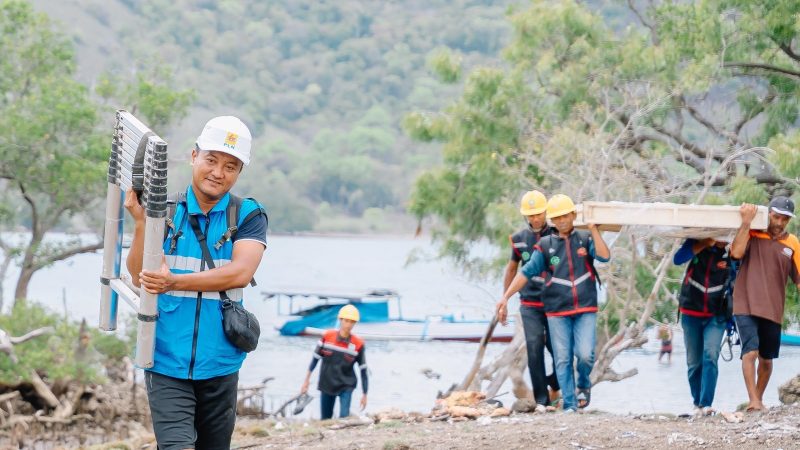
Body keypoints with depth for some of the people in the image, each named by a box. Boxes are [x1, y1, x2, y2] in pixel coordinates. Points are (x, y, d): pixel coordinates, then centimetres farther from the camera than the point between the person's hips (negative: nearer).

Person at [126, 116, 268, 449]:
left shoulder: (249, 216, 1)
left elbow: (240, 272, -16)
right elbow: (139, 277, -3)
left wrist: (175, 281, -25)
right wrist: (141, 222, -16)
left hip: (219, 364, 1)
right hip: (167, 362, -1)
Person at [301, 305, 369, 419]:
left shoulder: (358, 344, -12)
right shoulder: (327, 337, -9)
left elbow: (363, 370, -5)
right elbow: (315, 359, 2)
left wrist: (364, 394, -3)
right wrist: (306, 381, 3)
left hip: (346, 385, -2)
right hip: (326, 384, 2)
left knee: (344, 418, -18)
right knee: (325, 420, 9)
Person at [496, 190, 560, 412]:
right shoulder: (519, 238, 7)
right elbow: (512, 268, 20)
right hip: (530, 304, 2)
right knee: (534, 348, -8)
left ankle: (554, 385, 28)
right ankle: (541, 399, -4)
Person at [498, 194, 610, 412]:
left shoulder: (586, 239, 6)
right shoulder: (545, 245, 5)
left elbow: (604, 256, -11)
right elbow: (526, 273, 1)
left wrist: (593, 229, -11)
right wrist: (505, 298, -5)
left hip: (585, 309, -1)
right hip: (557, 312, 1)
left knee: (586, 354, -14)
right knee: (563, 359, -1)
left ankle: (584, 385, 17)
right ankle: (570, 404, 7)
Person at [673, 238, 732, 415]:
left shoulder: (730, 252, -8)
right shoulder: (697, 244, -6)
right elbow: (678, 259, -21)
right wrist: (705, 243, -27)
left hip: (716, 316, -2)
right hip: (691, 314, 2)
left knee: (710, 356, -19)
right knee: (694, 362, 6)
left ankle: (705, 405, -23)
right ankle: (697, 403, 20)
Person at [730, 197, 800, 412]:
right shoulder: (752, 234, 0)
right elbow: (736, 252, -17)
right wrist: (746, 222, -16)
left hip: (773, 310, 4)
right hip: (746, 305, -4)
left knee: (766, 359, 11)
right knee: (750, 352, -19)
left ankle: (759, 399, 28)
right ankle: (753, 401, -21)